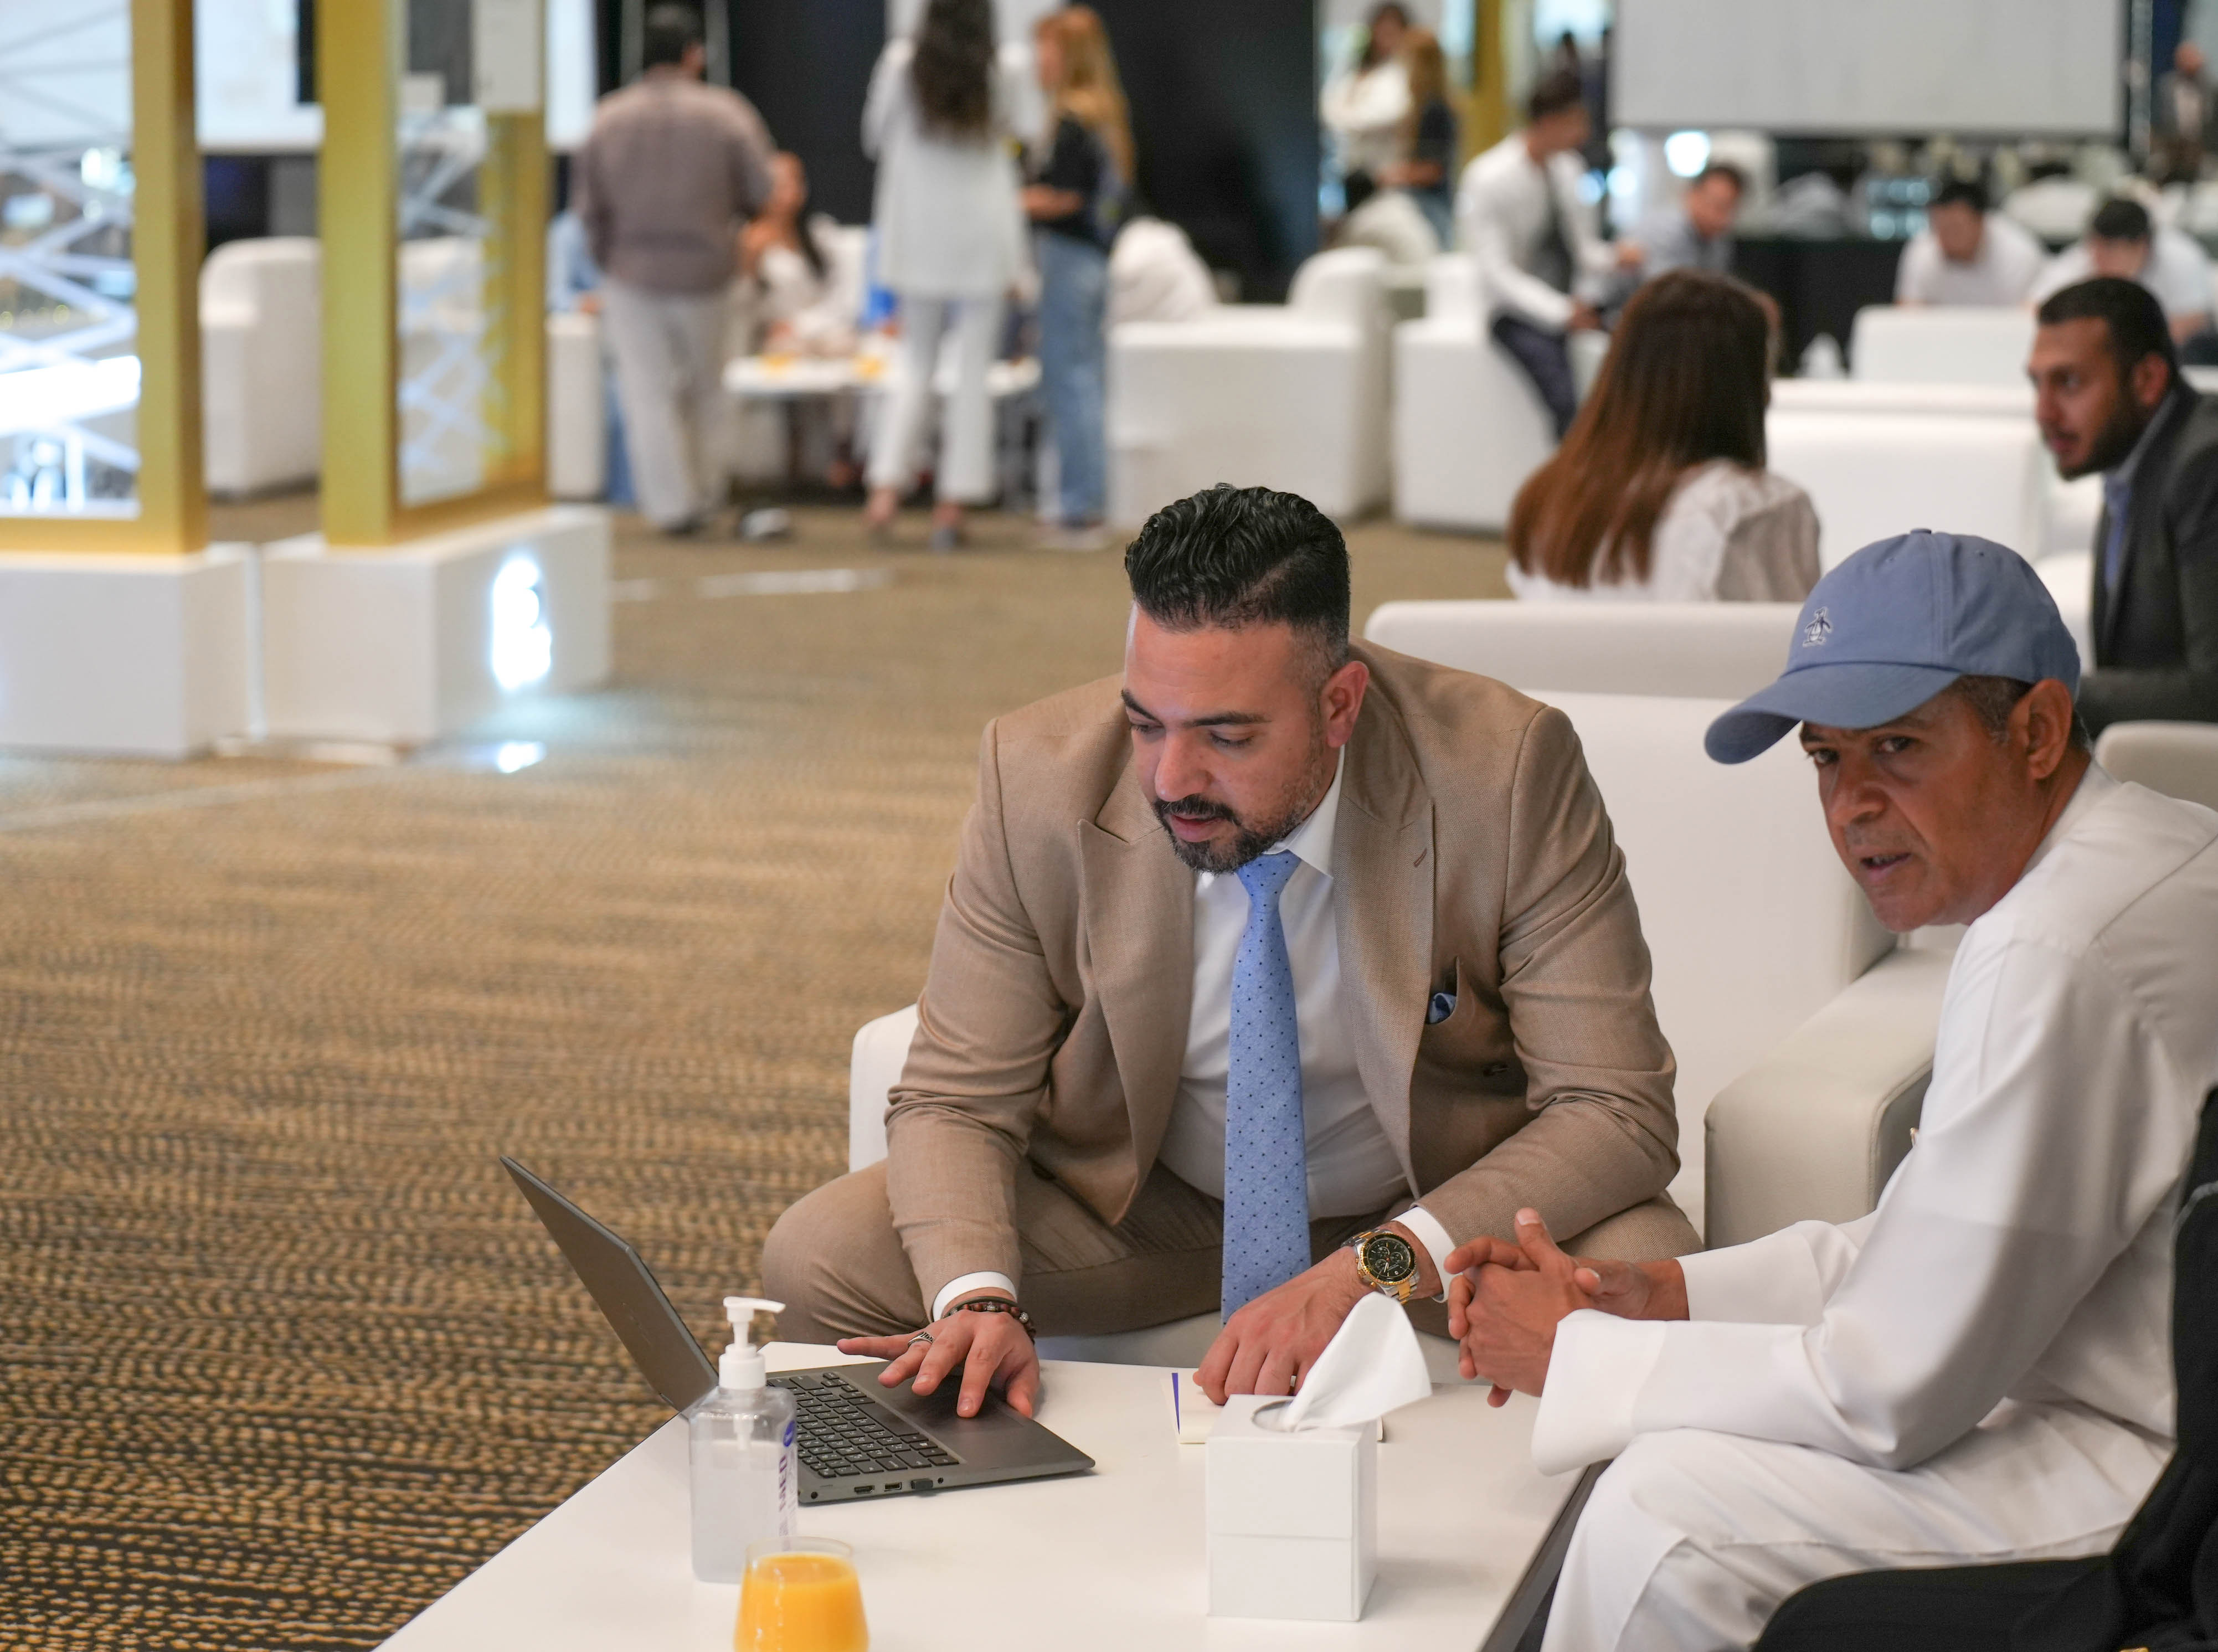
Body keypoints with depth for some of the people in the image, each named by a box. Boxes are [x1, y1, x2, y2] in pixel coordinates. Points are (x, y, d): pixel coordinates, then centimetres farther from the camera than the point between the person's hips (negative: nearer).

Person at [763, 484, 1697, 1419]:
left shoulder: (1503, 770, -25)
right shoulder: (1039, 776, -19)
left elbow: (1615, 1113, -23)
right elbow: (956, 1102, -11)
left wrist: (1374, 1268, -38)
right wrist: (978, 1299, -33)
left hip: (1443, 1203, -2)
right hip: (1137, 1201, 2)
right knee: (816, 1260, -20)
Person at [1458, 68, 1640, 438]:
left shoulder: (1566, 168, 8)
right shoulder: (1488, 179, -13)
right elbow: (1496, 272, -17)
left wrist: (1615, 259, -7)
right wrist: (1560, 312, -28)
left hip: (1571, 305, 6)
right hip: (1516, 311, -6)